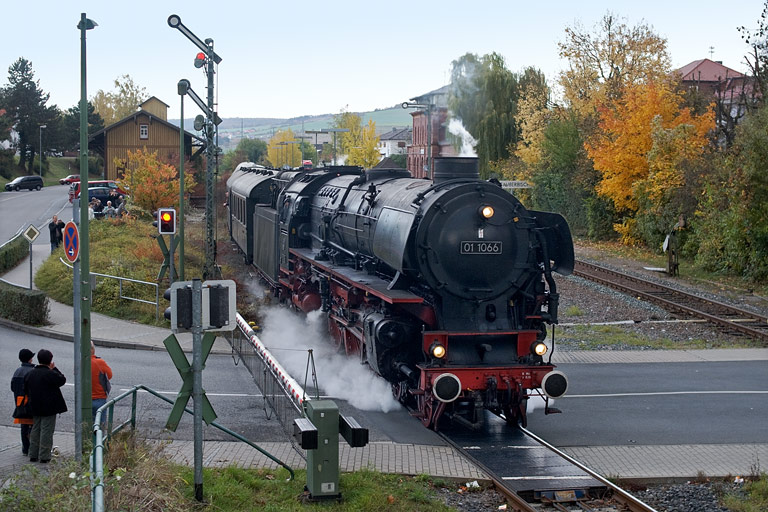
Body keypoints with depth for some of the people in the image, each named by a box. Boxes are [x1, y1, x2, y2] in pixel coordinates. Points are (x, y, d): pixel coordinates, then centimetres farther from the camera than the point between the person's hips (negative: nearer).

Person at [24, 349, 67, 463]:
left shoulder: (30, 374, 5)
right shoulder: (50, 374, -18)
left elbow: (26, 390, 12)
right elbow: (62, 380, -6)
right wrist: (54, 369, 1)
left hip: (35, 408, 7)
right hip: (49, 408, -7)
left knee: (35, 430, 16)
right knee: (47, 431, -1)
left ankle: (33, 455, 18)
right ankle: (44, 456, -1)